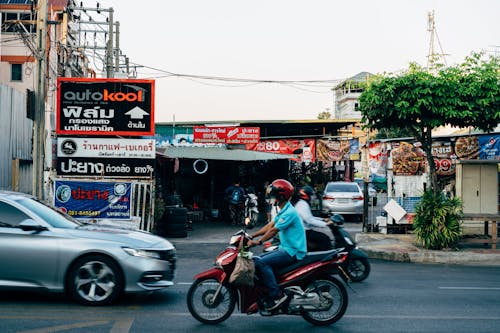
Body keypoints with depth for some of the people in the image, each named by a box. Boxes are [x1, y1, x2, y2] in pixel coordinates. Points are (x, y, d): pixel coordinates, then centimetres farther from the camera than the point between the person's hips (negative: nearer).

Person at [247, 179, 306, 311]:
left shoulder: (289, 213, -17)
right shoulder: (283, 211, 16)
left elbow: (273, 230, -20)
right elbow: (270, 225, 15)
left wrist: (258, 242, -18)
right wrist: (252, 236, 9)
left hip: (293, 252, -10)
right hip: (286, 249, 10)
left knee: (262, 262, -22)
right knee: (258, 260, 5)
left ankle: (276, 295, -21)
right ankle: (267, 293, 7)